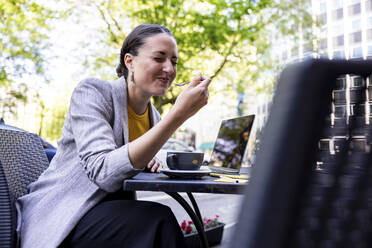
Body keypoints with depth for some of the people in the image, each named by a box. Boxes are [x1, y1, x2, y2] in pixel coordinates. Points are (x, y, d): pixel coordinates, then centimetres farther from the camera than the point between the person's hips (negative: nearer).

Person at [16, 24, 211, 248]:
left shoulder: (154, 117, 7)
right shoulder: (92, 91, -12)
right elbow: (104, 172, -29)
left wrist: (147, 162, -4)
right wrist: (179, 114, -32)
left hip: (111, 215, 6)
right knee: (158, 219, -28)